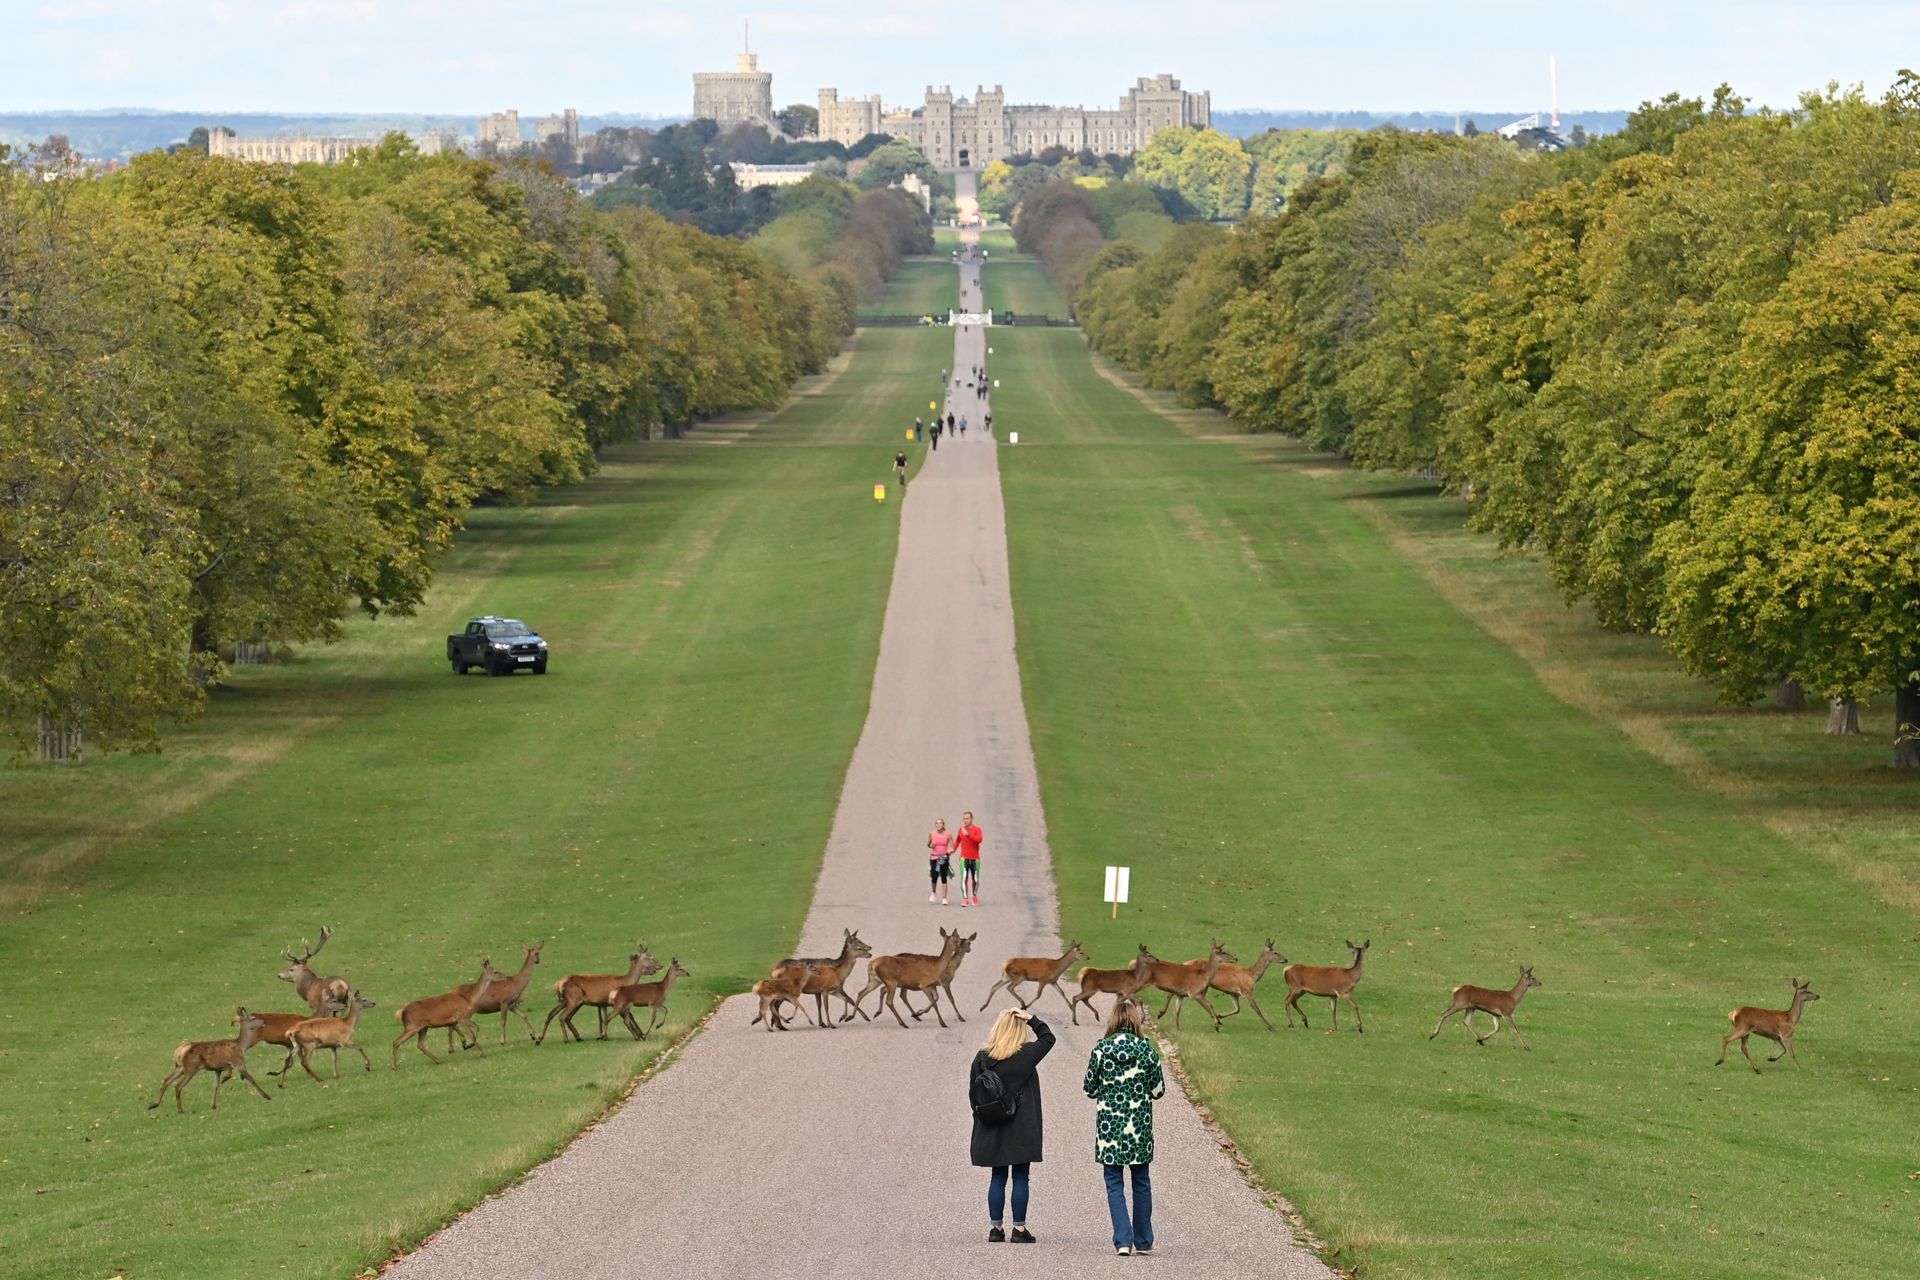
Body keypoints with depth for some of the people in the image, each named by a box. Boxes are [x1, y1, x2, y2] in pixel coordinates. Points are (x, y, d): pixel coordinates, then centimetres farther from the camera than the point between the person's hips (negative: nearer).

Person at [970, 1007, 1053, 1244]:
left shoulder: (981, 1058, -1)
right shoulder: (1025, 1055, -11)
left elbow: (973, 1094, 4)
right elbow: (1047, 1038, 6)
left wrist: (981, 1118, 15)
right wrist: (1031, 1019, 2)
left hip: (992, 1131, 3)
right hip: (1021, 1130, -3)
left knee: (997, 1178, 11)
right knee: (1020, 1178, 2)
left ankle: (995, 1227, 12)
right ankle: (1019, 1228, 3)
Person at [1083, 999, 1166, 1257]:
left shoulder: (1101, 1049, -6)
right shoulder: (1146, 1048, -7)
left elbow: (1090, 1089, 1)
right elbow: (1158, 1090, -2)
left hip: (1109, 1125, -1)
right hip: (1139, 1124, 1)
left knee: (1114, 1184, 5)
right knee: (1141, 1182, 13)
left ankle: (1123, 1240, -5)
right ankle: (1143, 1241, 19)